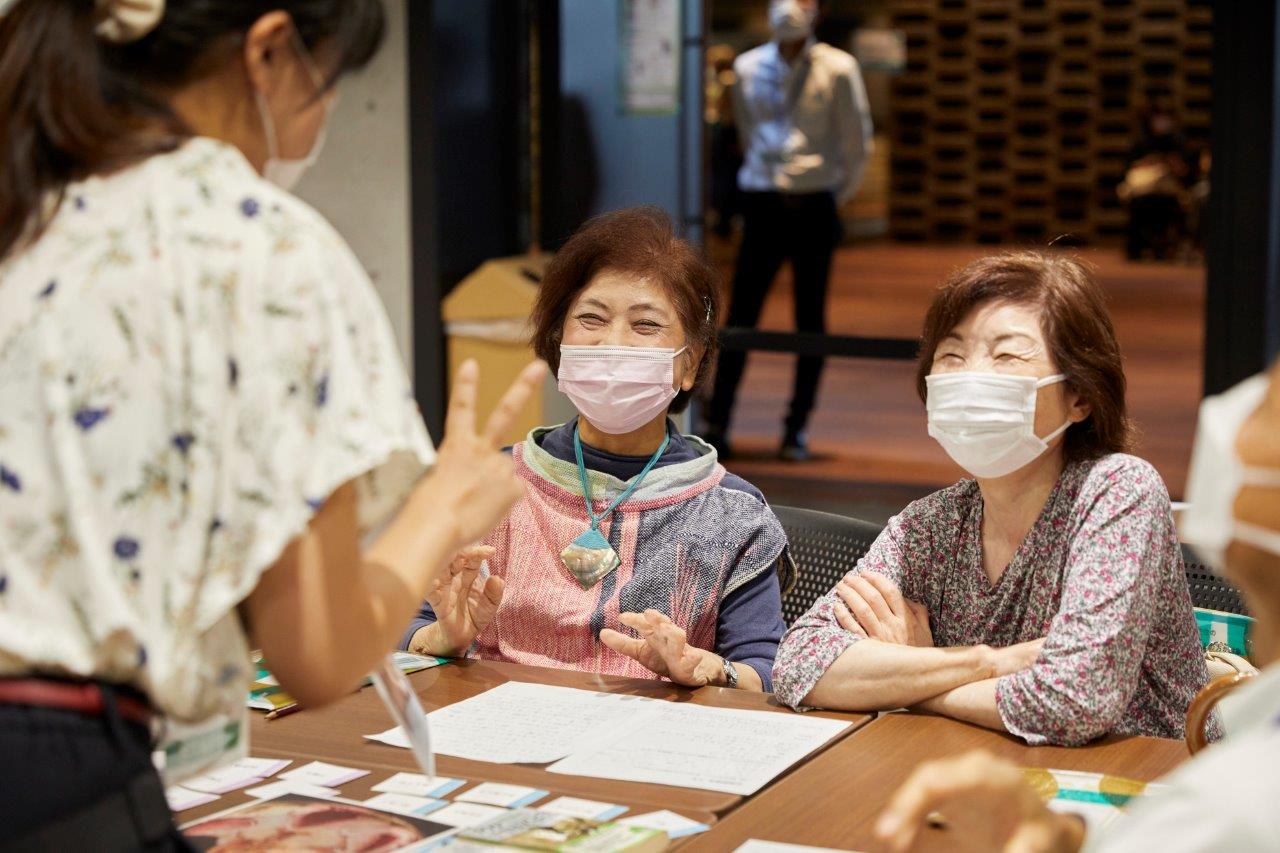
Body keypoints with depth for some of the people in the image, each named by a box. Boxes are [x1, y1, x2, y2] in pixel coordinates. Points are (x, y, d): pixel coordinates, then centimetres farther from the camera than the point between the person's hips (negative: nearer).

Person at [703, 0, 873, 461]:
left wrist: (836, 195, 11)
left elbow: (857, 142, 5)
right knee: (740, 316, -1)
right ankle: (717, 425, 4)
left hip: (814, 207, -2)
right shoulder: (748, 68, 6)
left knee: (810, 320, 4)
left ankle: (797, 429, 11)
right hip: (762, 204, 2)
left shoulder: (837, 68, -2)